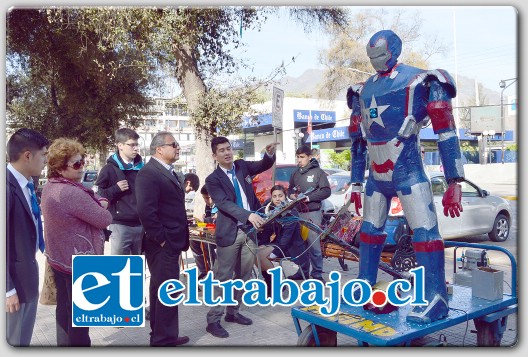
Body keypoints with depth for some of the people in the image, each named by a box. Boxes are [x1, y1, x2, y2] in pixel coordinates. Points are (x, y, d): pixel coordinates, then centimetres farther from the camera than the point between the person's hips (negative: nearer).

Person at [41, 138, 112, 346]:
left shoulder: (49, 187, 3)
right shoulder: (72, 192, -28)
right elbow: (105, 219, -21)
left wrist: (99, 203, -7)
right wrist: (102, 208, 0)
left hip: (59, 258, 10)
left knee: (64, 309, 20)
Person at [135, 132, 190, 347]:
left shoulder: (171, 173, 16)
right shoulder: (148, 173, -15)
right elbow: (145, 210, -25)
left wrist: (181, 239, 15)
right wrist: (161, 239, -19)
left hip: (172, 243, 10)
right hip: (162, 244, -10)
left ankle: (161, 335, 29)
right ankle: (164, 339, 10)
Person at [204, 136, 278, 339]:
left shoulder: (242, 166, 8)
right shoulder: (213, 180, -7)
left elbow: (264, 166, -1)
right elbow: (225, 204, -19)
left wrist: (270, 153, -25)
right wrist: (249, 215, -33)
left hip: (250, 230, 5)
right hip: (230, 232, -5)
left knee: (243, 275, 13)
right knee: (223, 277, -3)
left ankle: (233, 312, 27)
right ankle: (213, 320, 4)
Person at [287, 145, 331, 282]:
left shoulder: (318, 172, -2)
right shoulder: (295, 173, 13)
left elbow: (326, 191, -7)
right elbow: (290, 189, 24)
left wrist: (309, 197, -16)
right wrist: (291, 195, 0)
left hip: (312, 213, -5)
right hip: (298, 213, 5)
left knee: (314, 244, -6)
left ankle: (317, 273, 4)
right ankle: (302, 271, 20)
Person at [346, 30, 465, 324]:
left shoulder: (421, 81, -5)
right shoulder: (364, 92, 14)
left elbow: (446, 133, -10)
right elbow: (358, 142, 18)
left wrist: (455, 182, -17)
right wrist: (356, 184, 18)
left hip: (408, 172, -6)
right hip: (377, 176, 6)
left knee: (425, 231, -11)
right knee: (370, 231, 12)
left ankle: (437, 299, -4)